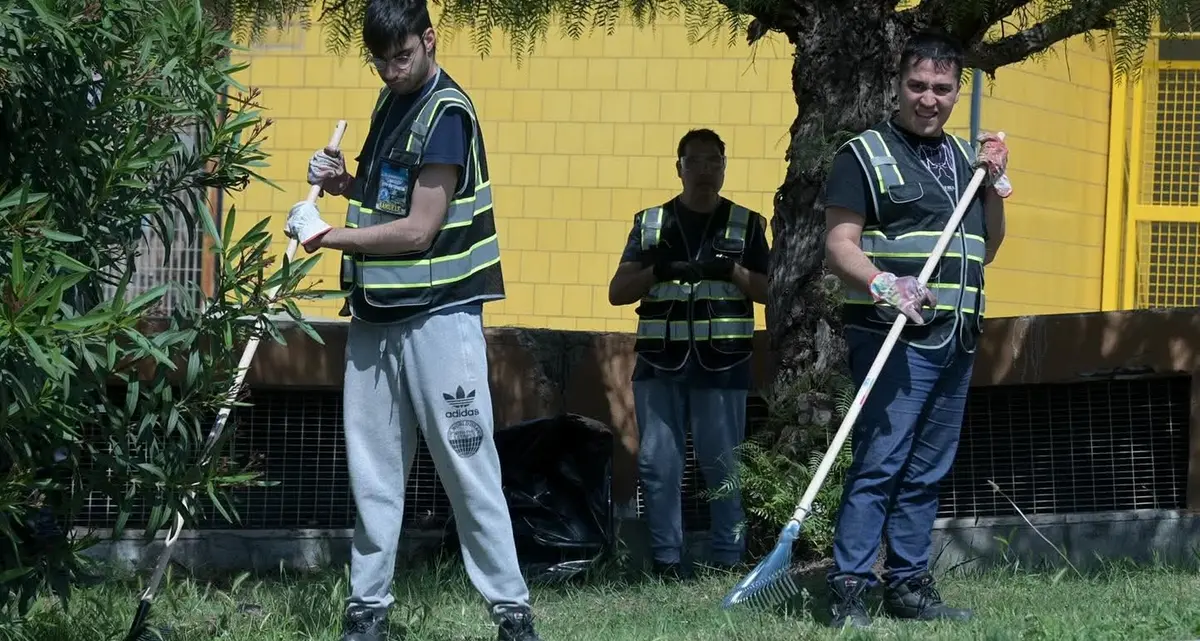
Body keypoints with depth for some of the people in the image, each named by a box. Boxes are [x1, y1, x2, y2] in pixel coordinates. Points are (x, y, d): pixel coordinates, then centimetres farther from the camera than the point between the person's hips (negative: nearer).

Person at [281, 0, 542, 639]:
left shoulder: (446, 114, -13)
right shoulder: (391, 102, 13)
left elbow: (418, 229, -17)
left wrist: (328, 235, -10)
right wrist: (344, 183, 6)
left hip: (438, 315, -8)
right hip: (375, 315, 8)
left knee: (468, 468, -5)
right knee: (372, 472, 7)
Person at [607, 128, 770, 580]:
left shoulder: (745, 224, 11)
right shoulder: (650, 223, 14)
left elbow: (769, 290, 7)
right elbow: (618, 292, 9)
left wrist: (730, 270, -10)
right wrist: (658, 270, -8)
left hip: (721, 361, -1)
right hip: (659, 361, 2)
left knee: (721, 463, -2)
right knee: (658, 463, -1)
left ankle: (728, 557, 4)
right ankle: (666, 557, 4)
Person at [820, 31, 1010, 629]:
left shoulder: (964, 158, 19)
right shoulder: (865, 155, -1)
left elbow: (985, 250, 24)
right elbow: (840, 246, -8)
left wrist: (994, 184, 9)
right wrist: (884, 284, -26)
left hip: (956, 341, 7)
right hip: (894, 340, -7)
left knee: (926, 473, 9)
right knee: (878, 464, -13)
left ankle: (909, 584, 15)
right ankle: (847, 591, -14)